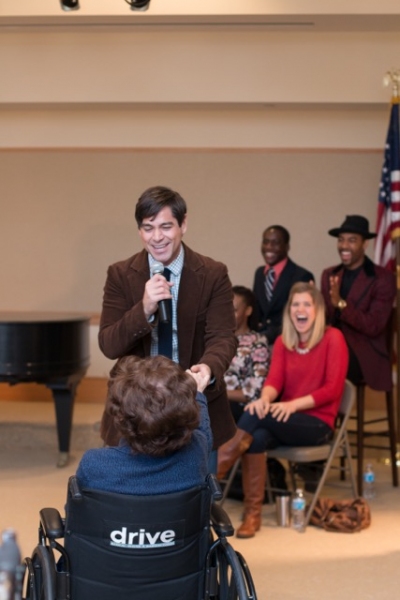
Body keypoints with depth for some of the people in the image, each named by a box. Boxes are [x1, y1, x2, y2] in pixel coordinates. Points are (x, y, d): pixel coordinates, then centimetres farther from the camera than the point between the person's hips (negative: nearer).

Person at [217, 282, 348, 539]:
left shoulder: (333, 338, -5)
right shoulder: (283, 342, 11)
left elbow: (333, 388, -12)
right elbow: (274, 379, -2)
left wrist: (293, 404, -24)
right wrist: (265, 398, -27)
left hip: (318, 423, -4)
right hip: (286, 421, 4)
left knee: (259, 416, -31)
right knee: (258, 437, -32)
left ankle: (216, 469, -21)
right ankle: (253, 514, -27)